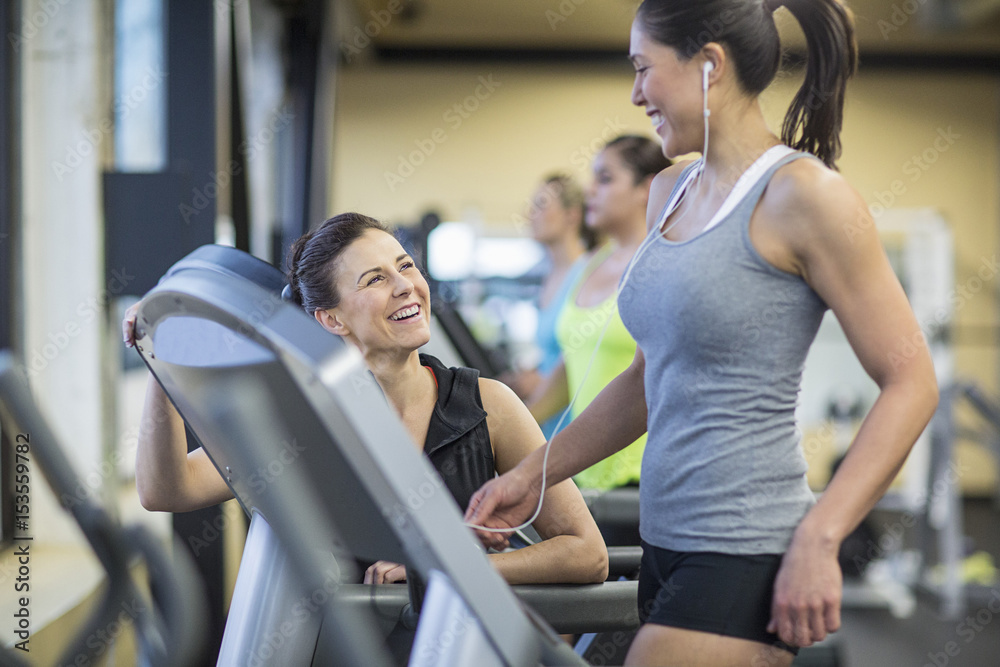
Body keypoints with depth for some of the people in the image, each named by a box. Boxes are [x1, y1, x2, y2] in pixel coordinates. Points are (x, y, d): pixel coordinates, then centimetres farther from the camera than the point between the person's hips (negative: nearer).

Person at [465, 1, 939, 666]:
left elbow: (910, 382, -11)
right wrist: (532, 477, 19)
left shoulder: (803, 194, -10)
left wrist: (818, 540, -19)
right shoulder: (670, 193, 14)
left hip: (746, 561, -8)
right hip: (668, 546, 8)